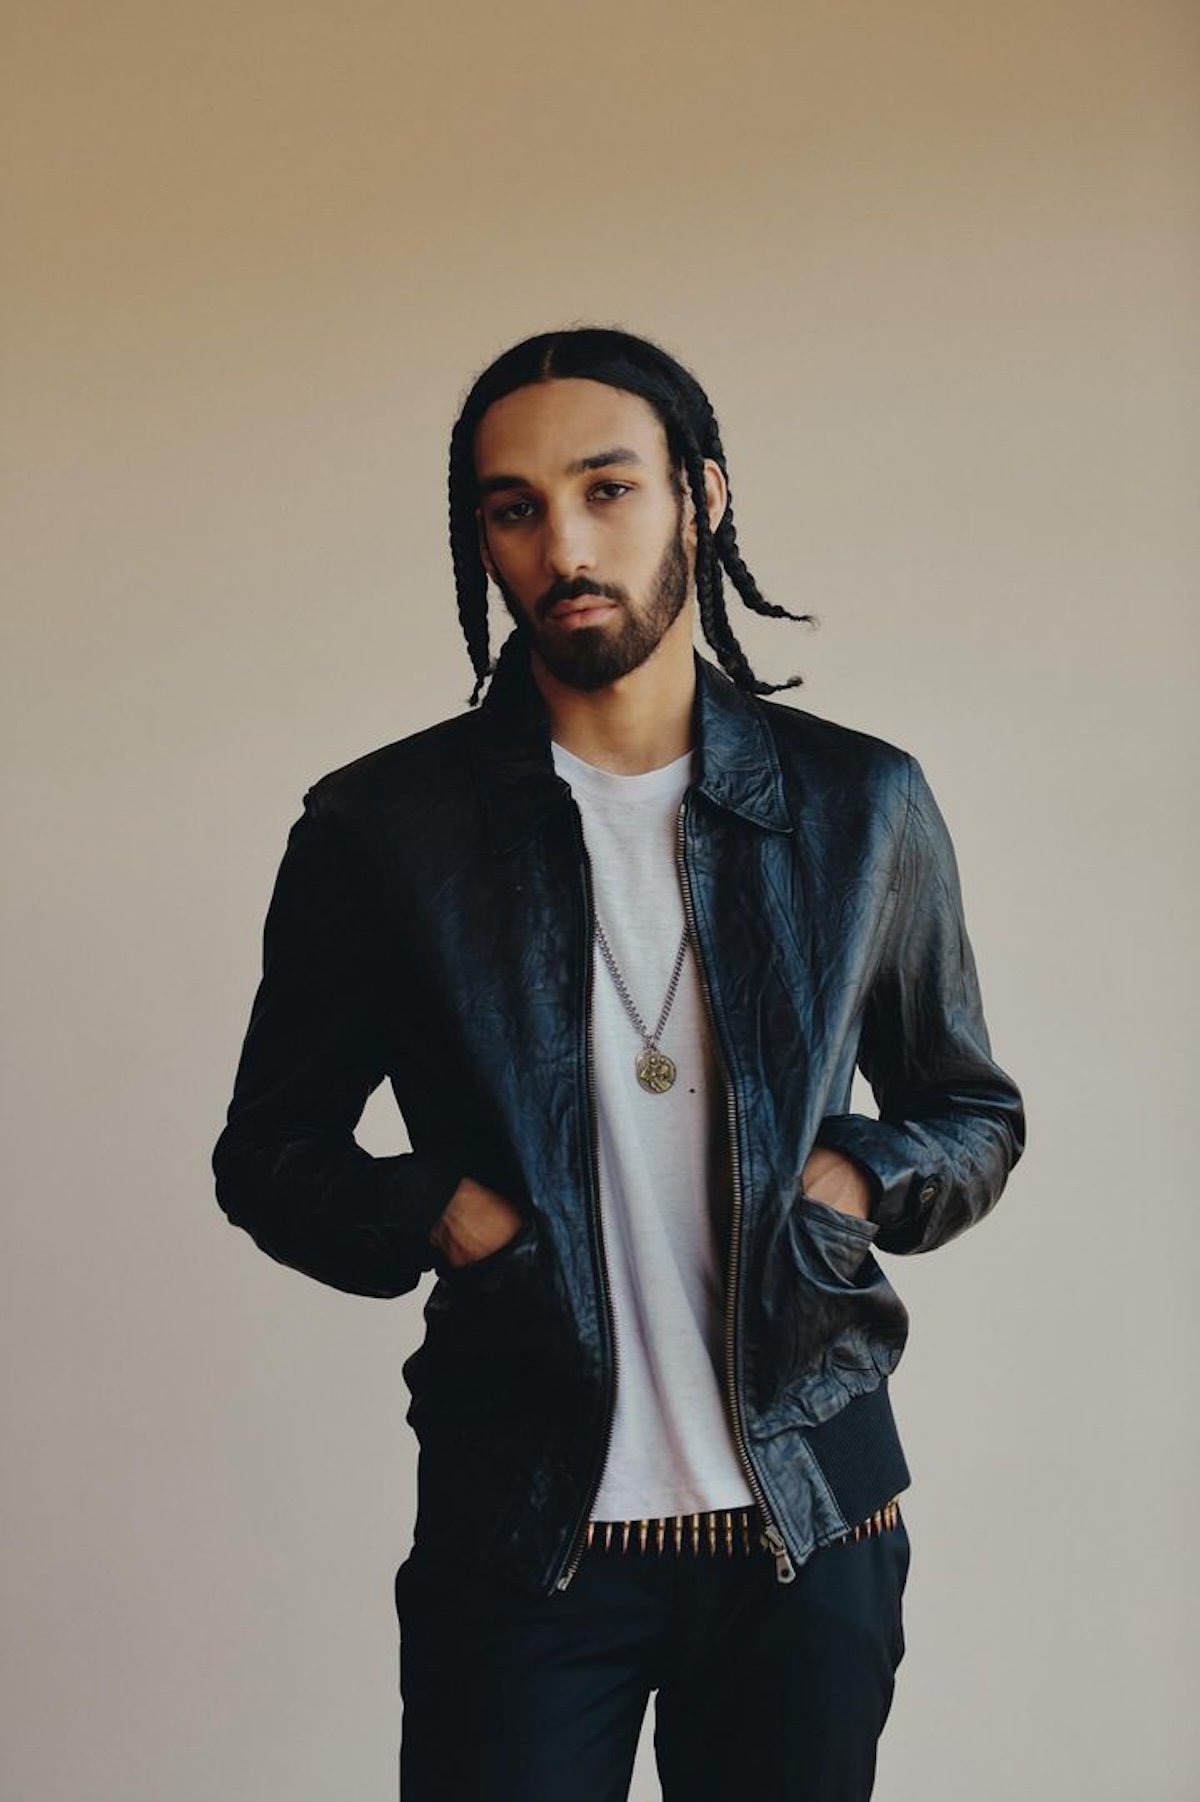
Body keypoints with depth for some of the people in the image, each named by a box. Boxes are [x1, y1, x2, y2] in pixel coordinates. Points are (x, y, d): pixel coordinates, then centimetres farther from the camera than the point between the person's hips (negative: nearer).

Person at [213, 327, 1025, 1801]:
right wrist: (437, 1217, -14)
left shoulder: (862, 807, 2)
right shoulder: (381, 827, -2)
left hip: (810, 1528, 2)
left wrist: (852, 1181, -9)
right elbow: (269, 1151, 5)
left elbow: (974, 1114, 12)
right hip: (517, 1534, -1)